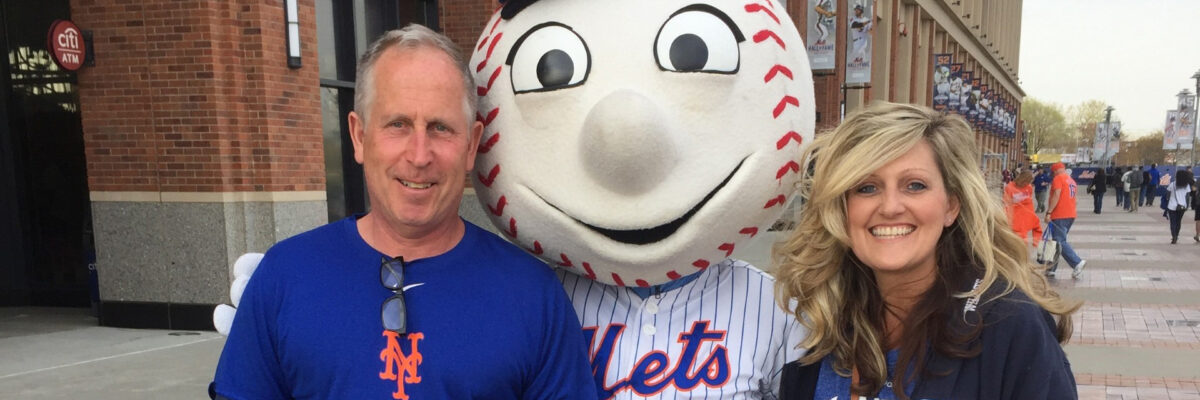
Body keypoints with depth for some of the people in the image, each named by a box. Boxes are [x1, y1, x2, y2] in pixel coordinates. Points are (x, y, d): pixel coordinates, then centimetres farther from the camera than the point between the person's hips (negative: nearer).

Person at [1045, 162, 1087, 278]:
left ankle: (1077, 262, -21)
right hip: (1070, 215, 9)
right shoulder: (1071, 180, 20)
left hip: (1060, 216, -9)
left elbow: (1056, 196, -18)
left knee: (1060, 242, -10)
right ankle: (1051, 269, 12)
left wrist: (1049, 212, -19)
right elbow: (1070, 198, 21)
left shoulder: (1058, 178, -7)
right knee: (1059, 241, 10)